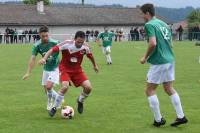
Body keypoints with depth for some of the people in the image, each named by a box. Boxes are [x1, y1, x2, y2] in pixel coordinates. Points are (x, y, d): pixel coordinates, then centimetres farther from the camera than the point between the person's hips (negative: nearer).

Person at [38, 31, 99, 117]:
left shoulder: (85, 47, -11)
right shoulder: (67, 44, -24)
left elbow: (90, 56, 11)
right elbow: (53, 50, -26)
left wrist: (95, 65, 27)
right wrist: (44, 58, -41)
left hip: (77, 69, 4)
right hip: (65, 69, -4)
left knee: (88, 87, -13)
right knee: (65, 87, -30)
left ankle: (80, 101, 22)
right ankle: (54, 108, -10)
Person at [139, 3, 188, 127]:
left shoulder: (149, 25, -10)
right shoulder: (164, 24, 15)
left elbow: (153, 43, -22)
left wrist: (145, 57, -9)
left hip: (159, 62, -8)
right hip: (170, 60, 8)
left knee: (150, 90, 3)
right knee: (169, 88, 16)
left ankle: (158, 119, 3)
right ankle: (181, 116, 13)